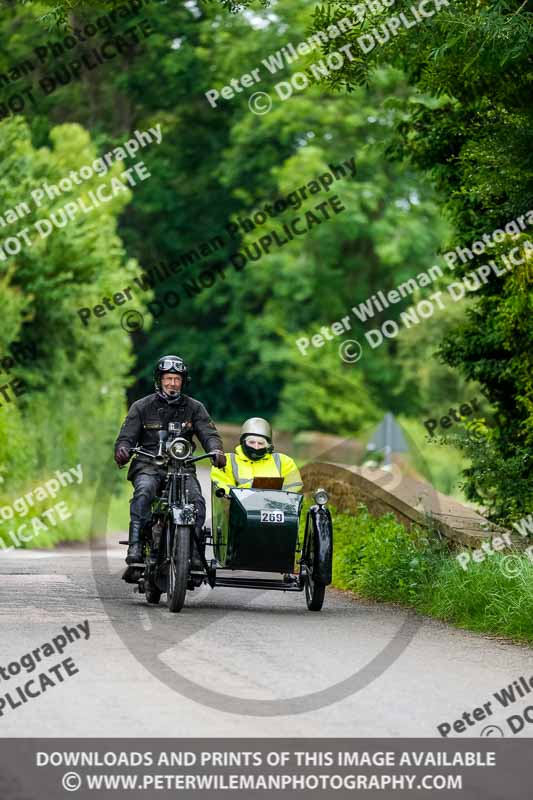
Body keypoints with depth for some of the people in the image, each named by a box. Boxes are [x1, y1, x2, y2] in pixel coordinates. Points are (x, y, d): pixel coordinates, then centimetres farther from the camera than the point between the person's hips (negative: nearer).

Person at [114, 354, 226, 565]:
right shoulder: (142, 406, 9)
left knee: (196, 500, -27)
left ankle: (192, 549, -17)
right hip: (148, 466, -1)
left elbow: (208, 433, 1)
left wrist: (216, 451, -23)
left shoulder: (194, 408, 12)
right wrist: (122, 451, -21)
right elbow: (126, 437, 4)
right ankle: (135, 546, -37)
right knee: (143, 492, -34)